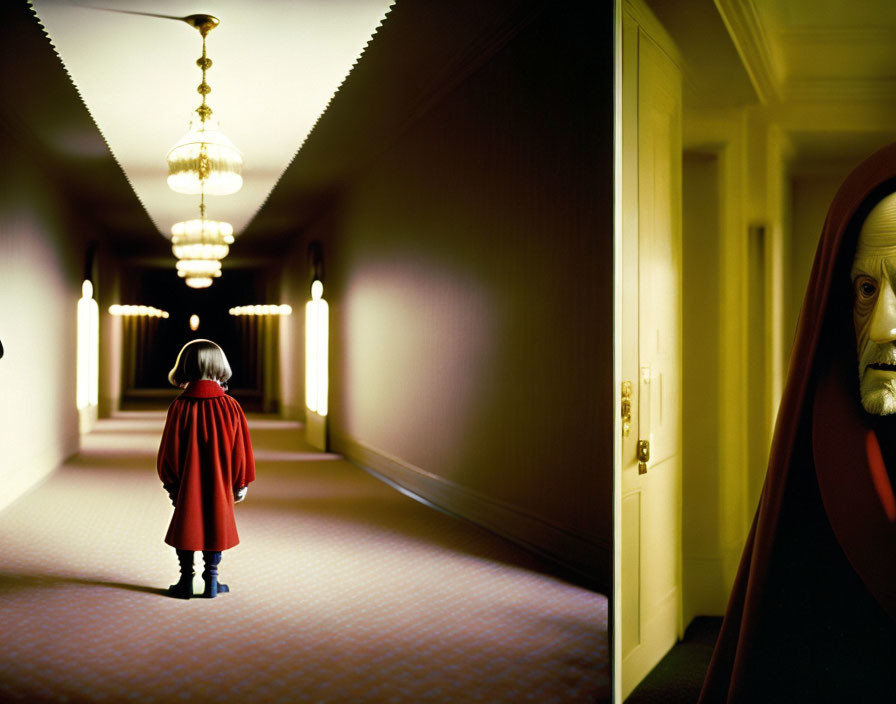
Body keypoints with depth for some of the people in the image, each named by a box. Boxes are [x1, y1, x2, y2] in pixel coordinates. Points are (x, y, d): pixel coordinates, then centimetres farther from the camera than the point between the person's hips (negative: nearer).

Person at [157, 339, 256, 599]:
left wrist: (169, 482, 9)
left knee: (186, 528, 11)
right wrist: (241, 484, 8)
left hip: (186, 486, -1)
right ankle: (211, 582, 16)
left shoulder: (179, 406, -11)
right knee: (215, 527, 12)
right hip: (219, 486, 1)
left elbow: (169, 450, -5)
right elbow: (241, 449, -4)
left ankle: (186, 581, 16)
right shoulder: (230, 406, -9)